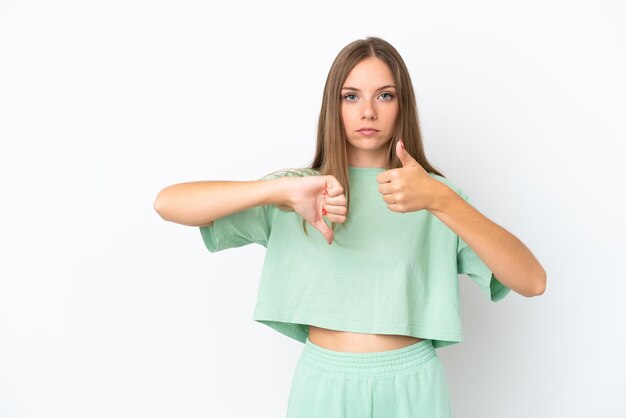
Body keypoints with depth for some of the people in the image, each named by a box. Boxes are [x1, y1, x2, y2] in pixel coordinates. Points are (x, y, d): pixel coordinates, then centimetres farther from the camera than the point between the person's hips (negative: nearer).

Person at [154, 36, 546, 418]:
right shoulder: (296, 192, -1)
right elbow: (167, 203, -12)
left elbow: (532, 281, -14)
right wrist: (283, 188, -25)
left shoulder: (434, 191, -1)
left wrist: (440, 201, -27)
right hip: (323, 386, 0)